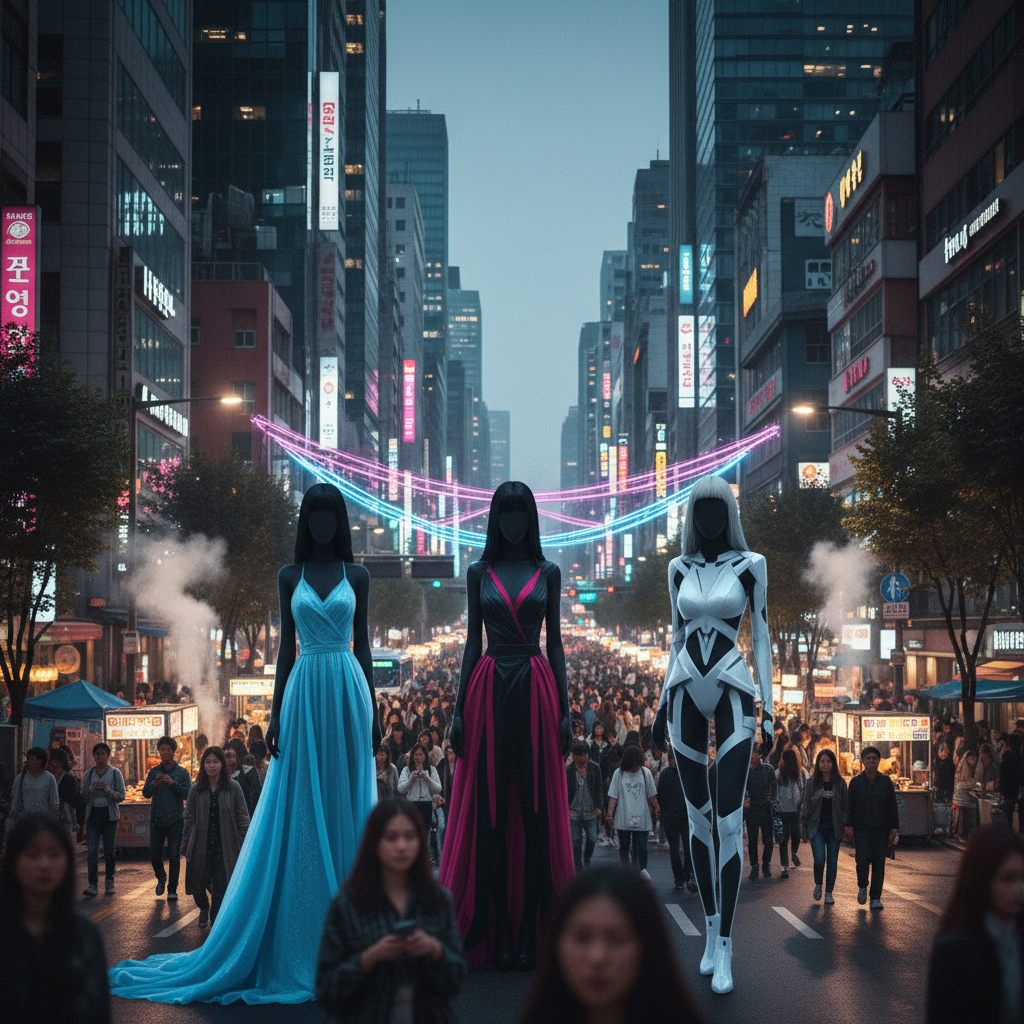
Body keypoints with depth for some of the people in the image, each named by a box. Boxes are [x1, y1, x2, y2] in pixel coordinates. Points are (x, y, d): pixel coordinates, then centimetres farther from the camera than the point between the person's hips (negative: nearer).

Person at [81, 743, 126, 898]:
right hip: (92, 816, 2)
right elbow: (82, 797, 13)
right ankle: (92, 884, -12)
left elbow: (121, 796, 1)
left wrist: (109, 791, -18)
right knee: (91, 850, -9)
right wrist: (89, 791, -10)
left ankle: (110, 883, 14)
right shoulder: (88, 774, 11)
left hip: (109, 816, -2)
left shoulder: (115, 773, 3)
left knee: (109, 850, 1)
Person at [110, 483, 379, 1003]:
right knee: (299, 811, -1)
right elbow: (286, 646, 8)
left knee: (348, 807, 1)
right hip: (304, 692, 0)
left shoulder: (357, 575, 7)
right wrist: (275, 712, 2)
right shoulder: (290, 575, 8)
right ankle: (300, 940, 6)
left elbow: (363, 645, 9)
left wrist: (373, 711, 5)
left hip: (348, 692, 0)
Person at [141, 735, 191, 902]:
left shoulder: (182, 772, 3)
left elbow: (188, 794, -7)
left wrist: (173, 783, -20)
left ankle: (172, 889, 3)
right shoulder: (154, 771, 8)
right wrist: (154, 784, -19)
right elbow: (146, 794, 1)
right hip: (157, 819, 2)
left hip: (175, 820, -2)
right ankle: (161, 878, 31)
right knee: (154, 853, 3)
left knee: (174, 855, -3)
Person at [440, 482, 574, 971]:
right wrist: (459, 708, 1)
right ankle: (498, 935, 4)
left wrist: (565, 709, 1)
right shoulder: (479, 573, 8)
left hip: (536, 691, 0)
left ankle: (530, 934, 4)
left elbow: (556, 643, 8)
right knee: (489, 813, -1)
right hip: (489, 690, 0)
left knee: (536, 811, -1)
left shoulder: (548, 573, 8)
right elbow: (472, 642, 8)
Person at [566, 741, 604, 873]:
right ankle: (578, 867, 15)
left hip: (590, 812, 1)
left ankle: (587, 860, 29)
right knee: (576, 841, 4)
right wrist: (567, 809, -6)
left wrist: (599, 807, 2)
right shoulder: (568, 771, -5)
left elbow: (599, 789, 8)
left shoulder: (594, 769, 2)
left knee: (592, 839, 3)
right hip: (574, 812, -1)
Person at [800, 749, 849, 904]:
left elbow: (846, 806, 7)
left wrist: (846, 826, 1)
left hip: (834, 828, 1)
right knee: (819, 859, -14)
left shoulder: (840, 783, 5)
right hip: (816, 827, -1)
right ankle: (818, 884, 13)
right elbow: (805, 805, 6)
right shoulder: (811, 782, 4)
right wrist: (804, 827, 3)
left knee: (832, 862, 2)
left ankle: (829, 892, 16)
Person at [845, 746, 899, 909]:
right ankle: (862, 887, 15)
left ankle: (876, 898, 7)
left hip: (881, 830, 1)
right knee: (862, 860, -13)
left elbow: (892, 807, 9)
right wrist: (849, 825, -4)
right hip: (861, 829, -1)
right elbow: (850, 806, 7)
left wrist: (894, 828, 2)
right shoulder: (856, 782, 7)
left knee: (879, 863, -1)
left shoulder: (886, 781, 8)